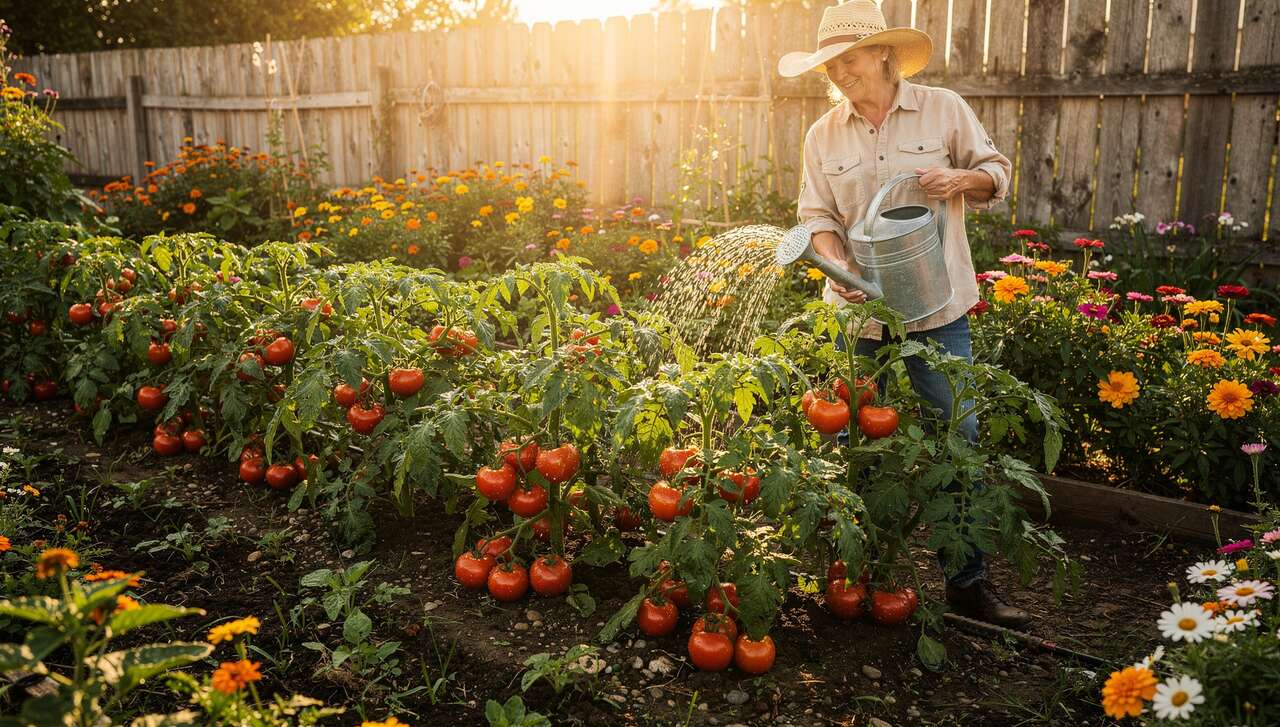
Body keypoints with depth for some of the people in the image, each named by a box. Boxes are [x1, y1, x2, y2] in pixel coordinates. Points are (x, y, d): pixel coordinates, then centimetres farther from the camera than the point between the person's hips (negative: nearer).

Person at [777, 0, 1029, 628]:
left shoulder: (942, 109, 1)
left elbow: (997, 174, 8)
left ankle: (968, 581, 11)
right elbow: (817, 215, 3)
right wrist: (837, 264, -17)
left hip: (936, 305, -2)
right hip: (858, 309, 2)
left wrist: (962, 180, -15)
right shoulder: (823, 136, 6)